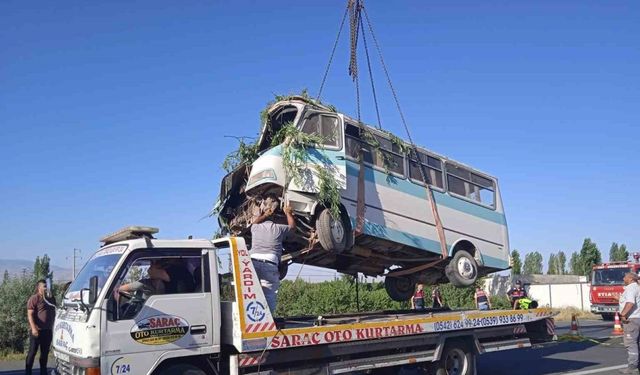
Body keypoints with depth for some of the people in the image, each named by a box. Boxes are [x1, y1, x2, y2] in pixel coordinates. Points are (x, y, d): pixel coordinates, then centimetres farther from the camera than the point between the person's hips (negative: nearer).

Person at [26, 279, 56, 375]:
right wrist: (33, 328, -24)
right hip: (37, 331, -6)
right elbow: (30, 315, -14)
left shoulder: (50, 298, 14)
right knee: (32, 352, -1)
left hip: (48, 330, 6)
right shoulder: (34, 299, -7)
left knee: (45, 353, 12)